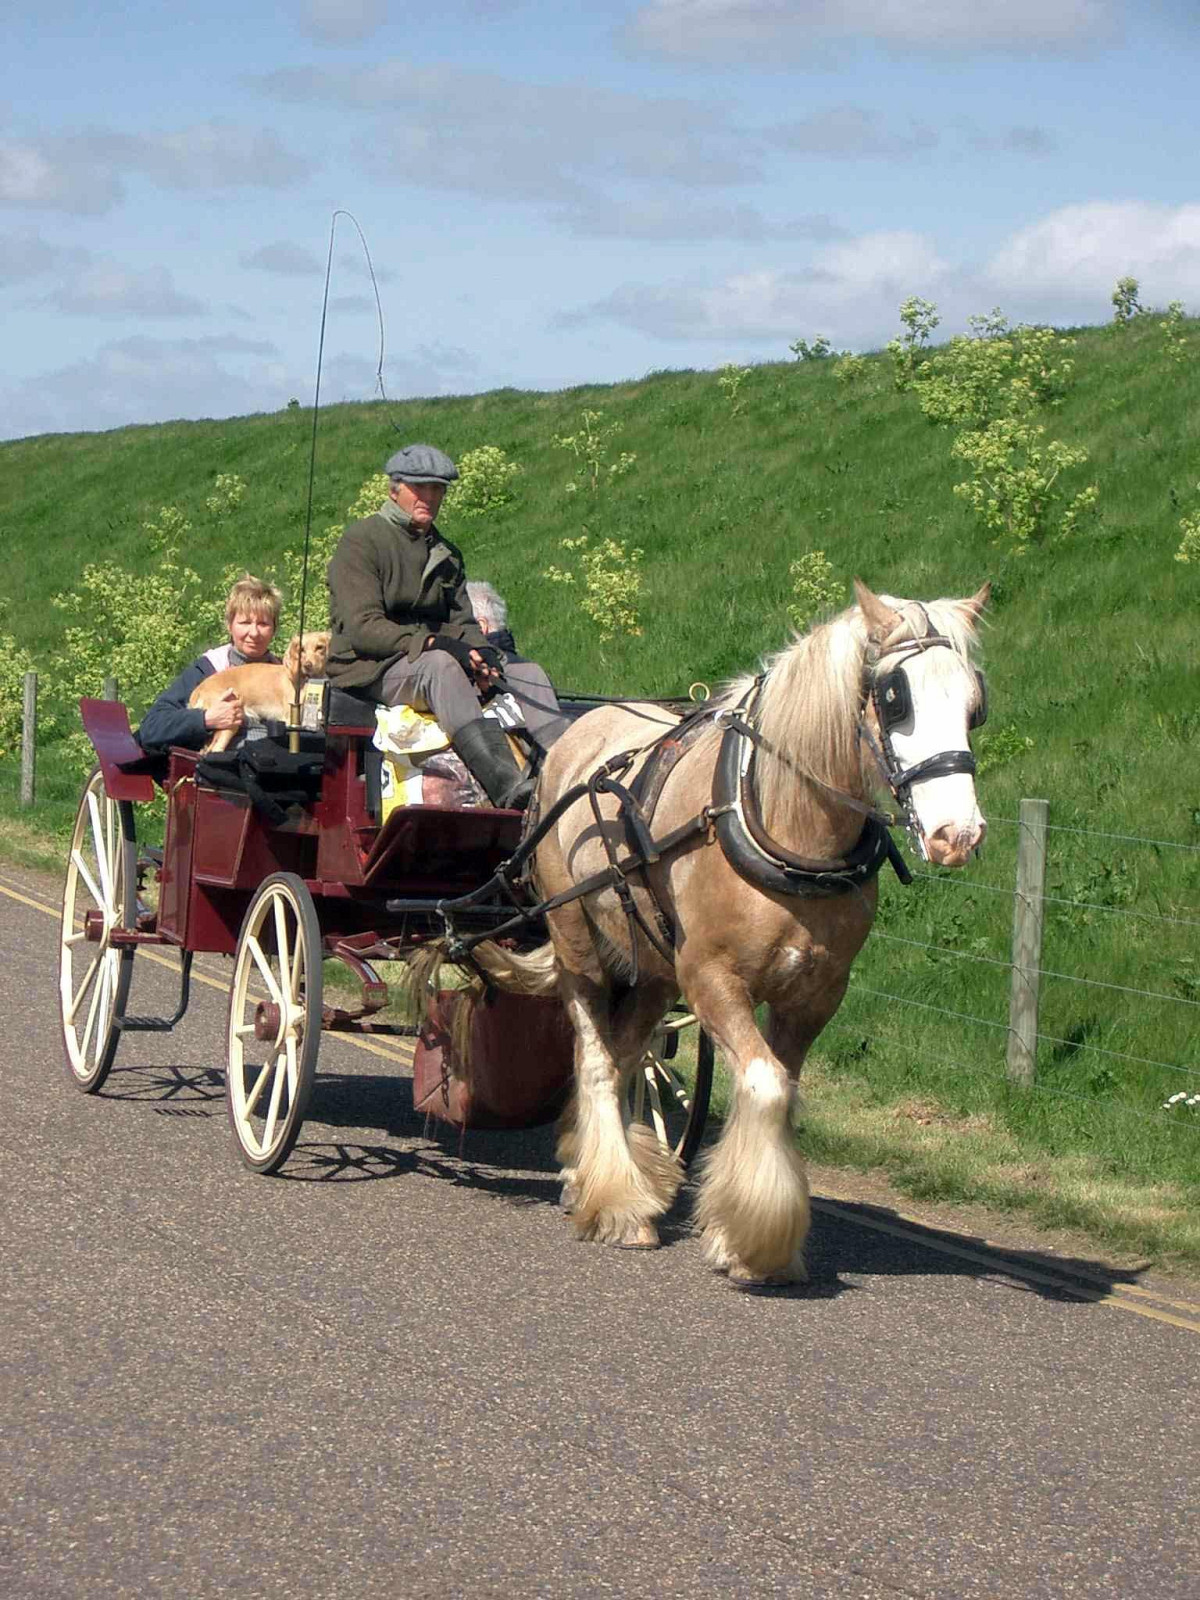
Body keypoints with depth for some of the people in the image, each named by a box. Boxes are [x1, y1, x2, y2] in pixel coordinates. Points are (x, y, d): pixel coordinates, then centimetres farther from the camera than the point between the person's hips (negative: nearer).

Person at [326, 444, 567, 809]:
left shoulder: (445, 553, 22)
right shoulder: (360, 542, -3)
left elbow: (461, 622, 14)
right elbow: (362, 627, -15)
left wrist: (480, 652, -11)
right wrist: (431, 643, -26)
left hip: (432, 659, 8)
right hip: (371, 670, -8)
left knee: (527, 672, -9)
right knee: (440, 664, -38)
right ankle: (503, 783, -57)